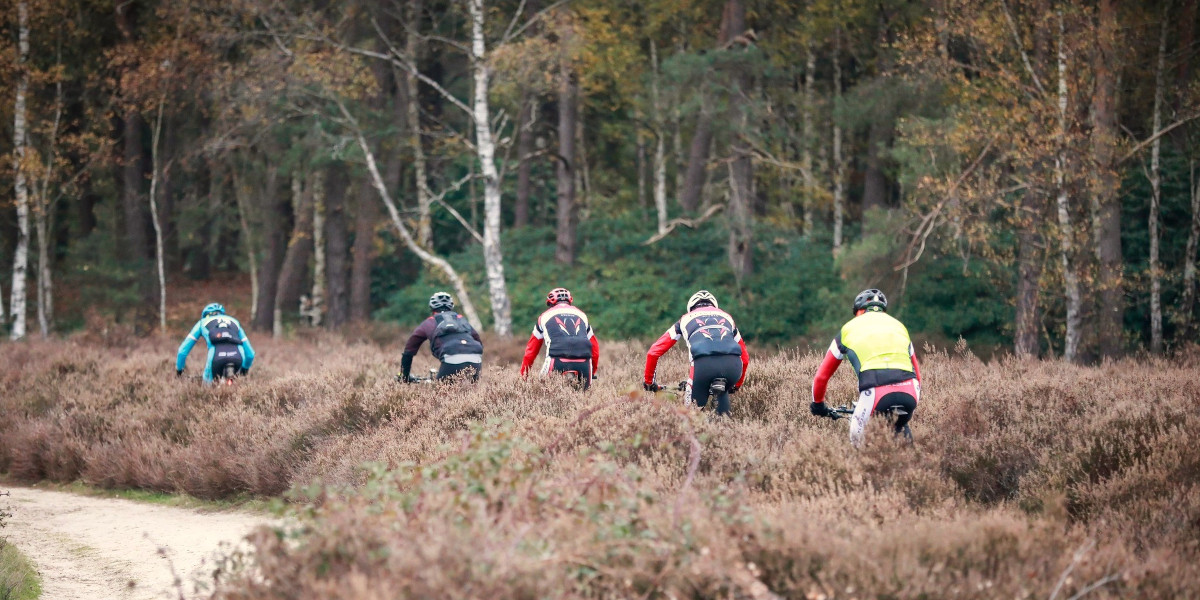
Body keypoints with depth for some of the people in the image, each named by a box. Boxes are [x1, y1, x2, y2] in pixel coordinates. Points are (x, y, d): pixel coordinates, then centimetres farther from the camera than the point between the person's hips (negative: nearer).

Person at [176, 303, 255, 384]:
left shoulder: (203, 322, 31)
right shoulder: (234, 322, 36)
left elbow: (183, 351, 31)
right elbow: (250, 353, 37)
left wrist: (179, 371, 46)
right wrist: (244, 370, 55)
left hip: (217, 358, -2)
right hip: (238, 358, 2)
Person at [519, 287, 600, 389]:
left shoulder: (545, 316, 22)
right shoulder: (582, 316, 28)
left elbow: (531, 350, 23)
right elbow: (595, 349, 29)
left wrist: (523, 376, 31)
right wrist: (592, 372, 41)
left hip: (558, 362, -2)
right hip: (583, 362, 2)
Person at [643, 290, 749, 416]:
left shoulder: (686, 319, 32)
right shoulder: (726, 317, 37)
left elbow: (653, 352, 30)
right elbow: (745, 358, 41)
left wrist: (648, 381, 43)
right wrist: (737, 385, 55)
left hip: (704, 363, -2)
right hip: (733, 365, 2)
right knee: (722, 392, 34)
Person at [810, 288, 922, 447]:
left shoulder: (849, 328, 23)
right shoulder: (899, 326, 30)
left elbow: (822, 376, 28)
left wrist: (818, 404, 44)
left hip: (875, 394, -3)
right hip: (910, 396, 3)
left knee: (857, 440, 17)